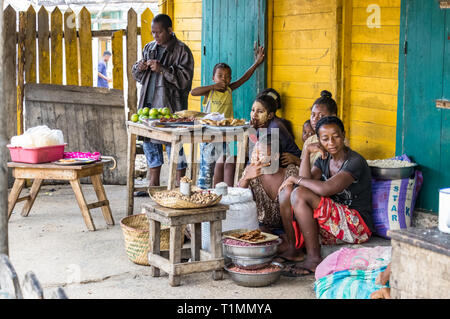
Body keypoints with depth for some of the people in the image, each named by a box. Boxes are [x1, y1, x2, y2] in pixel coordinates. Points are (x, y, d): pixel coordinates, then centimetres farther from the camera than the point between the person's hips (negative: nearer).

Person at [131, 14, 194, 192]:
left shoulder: (182, 51, -5)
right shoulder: (149, 48, 15)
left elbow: (185, 79, -13)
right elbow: (137, 76, 21)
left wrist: (162, 69, -20)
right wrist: (139, 68, -2)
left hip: (171, 105, -7)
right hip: (149, 104, 7)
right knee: (149, 142, 11)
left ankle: (180, 185, 4)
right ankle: (154, 183, 22)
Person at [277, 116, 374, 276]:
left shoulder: (355, 162, -15)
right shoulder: (324, 159, 11)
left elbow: (325, 189, -28)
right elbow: (308, 183, -5)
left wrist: (296, 179, -14)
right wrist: (306, 153, -11)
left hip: (356, 225, -8)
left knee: (299, 194, -25)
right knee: (286, 192, -4)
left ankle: (314, 259, -24)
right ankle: (293, 249, -5)